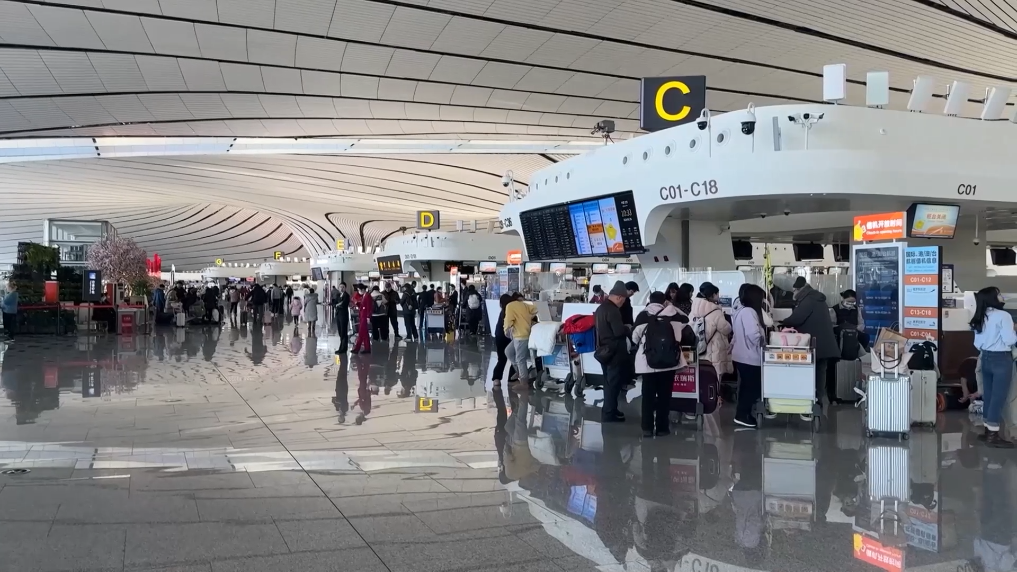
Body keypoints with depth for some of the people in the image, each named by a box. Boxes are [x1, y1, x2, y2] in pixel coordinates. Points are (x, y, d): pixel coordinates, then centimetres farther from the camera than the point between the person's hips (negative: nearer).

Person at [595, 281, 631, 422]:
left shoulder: (601, 307, 12)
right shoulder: (613, 310, -20)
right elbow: (619, 331, -26)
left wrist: (624, 328, 14)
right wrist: (628, 329, -6)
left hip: (604, 350, 10)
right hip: (614, 351, -10)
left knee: (609, 382, 17)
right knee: (614, 383, -3)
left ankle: (609, 410, 25)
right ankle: (609, 414, 1)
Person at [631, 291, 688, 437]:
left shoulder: (642, 316, -5)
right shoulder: (672, 314, -3)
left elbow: (635, 337, 5)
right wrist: (670, 305, 25)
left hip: (648, 363, 0)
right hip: (669, 361, 0)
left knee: (648, 395, 8)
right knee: (664, 395, 9)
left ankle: (647, 428, 10)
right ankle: (662, 428, 12)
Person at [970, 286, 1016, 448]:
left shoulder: (980, 318, 9)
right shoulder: (1003, 315, -14)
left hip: (986, 358, 8)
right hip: (1001, 359, -8)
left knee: (988, 396, 12)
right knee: (998, 397, -3)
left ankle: (988, 431, 18)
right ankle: (993, 435, -1)